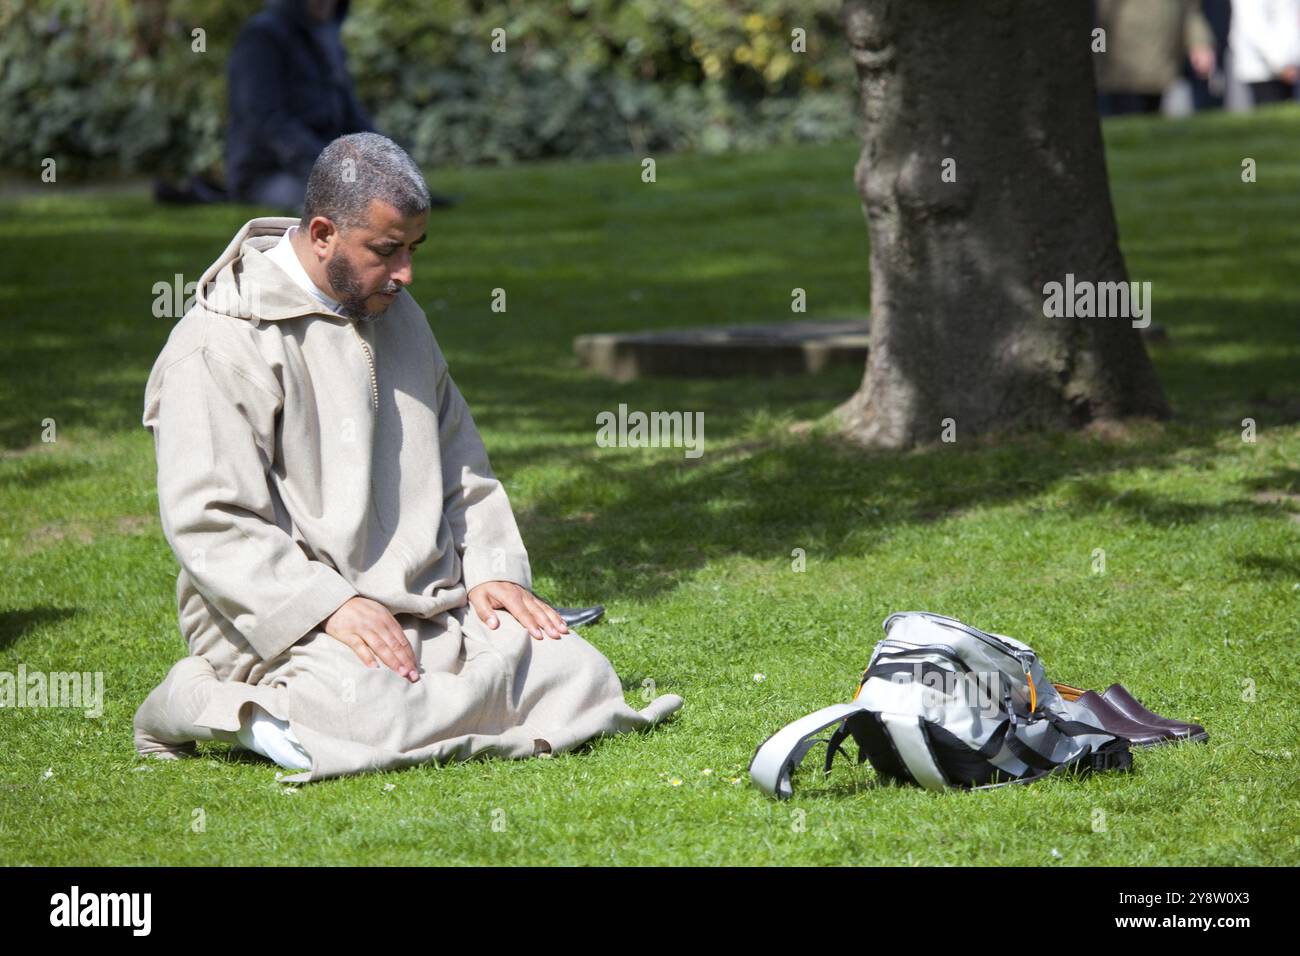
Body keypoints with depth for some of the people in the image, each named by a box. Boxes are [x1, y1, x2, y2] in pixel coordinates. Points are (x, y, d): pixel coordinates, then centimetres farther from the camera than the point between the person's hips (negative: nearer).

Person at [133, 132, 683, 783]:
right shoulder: (219, 347, -9)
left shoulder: (397, 316, 18)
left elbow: (460, 460, 25)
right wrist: (331, 606, -24)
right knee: (373, 719, -36)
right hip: (288, 621, -8)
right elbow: (208, 521, -16)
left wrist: (491, 568, 7)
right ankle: (202, 701, -7)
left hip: (432, 606, 8)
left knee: (582, 679, -9)